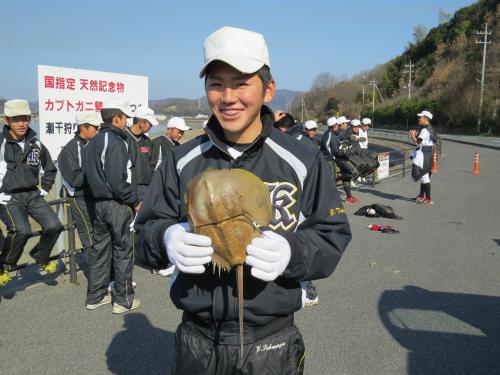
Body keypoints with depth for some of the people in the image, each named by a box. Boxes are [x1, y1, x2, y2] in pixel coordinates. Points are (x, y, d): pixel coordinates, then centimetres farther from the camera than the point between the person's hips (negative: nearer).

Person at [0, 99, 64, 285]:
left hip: (33, 195, 5)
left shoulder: (36, 144, 8)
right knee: (22, 230, -27)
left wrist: (43, 191, 13)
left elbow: (49, 170, 22)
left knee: (54, 226, -11)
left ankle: (41, 257, 18)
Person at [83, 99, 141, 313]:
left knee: (100, 248, 15)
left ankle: (95, 296, 25)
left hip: (99, 202, 9)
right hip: (117, 204, -9)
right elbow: (118, 180, -22)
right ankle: (123, 300, 12)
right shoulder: (115, 142, -16)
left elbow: (89, 173, 15)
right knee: (123, 251, 2)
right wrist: (135, 201, -11)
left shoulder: (93, 142, 12)